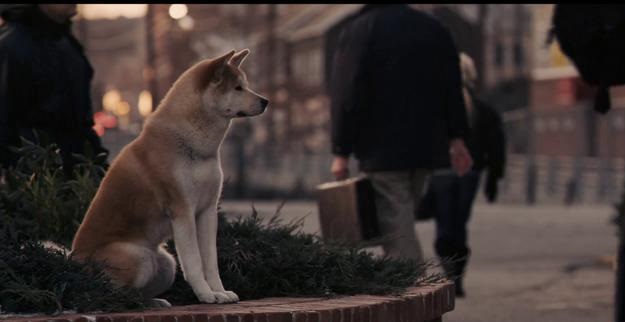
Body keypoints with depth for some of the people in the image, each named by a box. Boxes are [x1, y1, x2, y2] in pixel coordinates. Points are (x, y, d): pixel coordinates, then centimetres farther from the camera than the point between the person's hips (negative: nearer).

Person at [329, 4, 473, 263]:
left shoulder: (359, 29, -6)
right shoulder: (434, 29, 12)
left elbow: (347, 97, -10)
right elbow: (452, 89, 11)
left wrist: (341, 152, -7)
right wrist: (456, 138, 14)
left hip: (380, 152, -6)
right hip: (422, 150, 6)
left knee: (397, 234, -7)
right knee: (401, 227, 16)